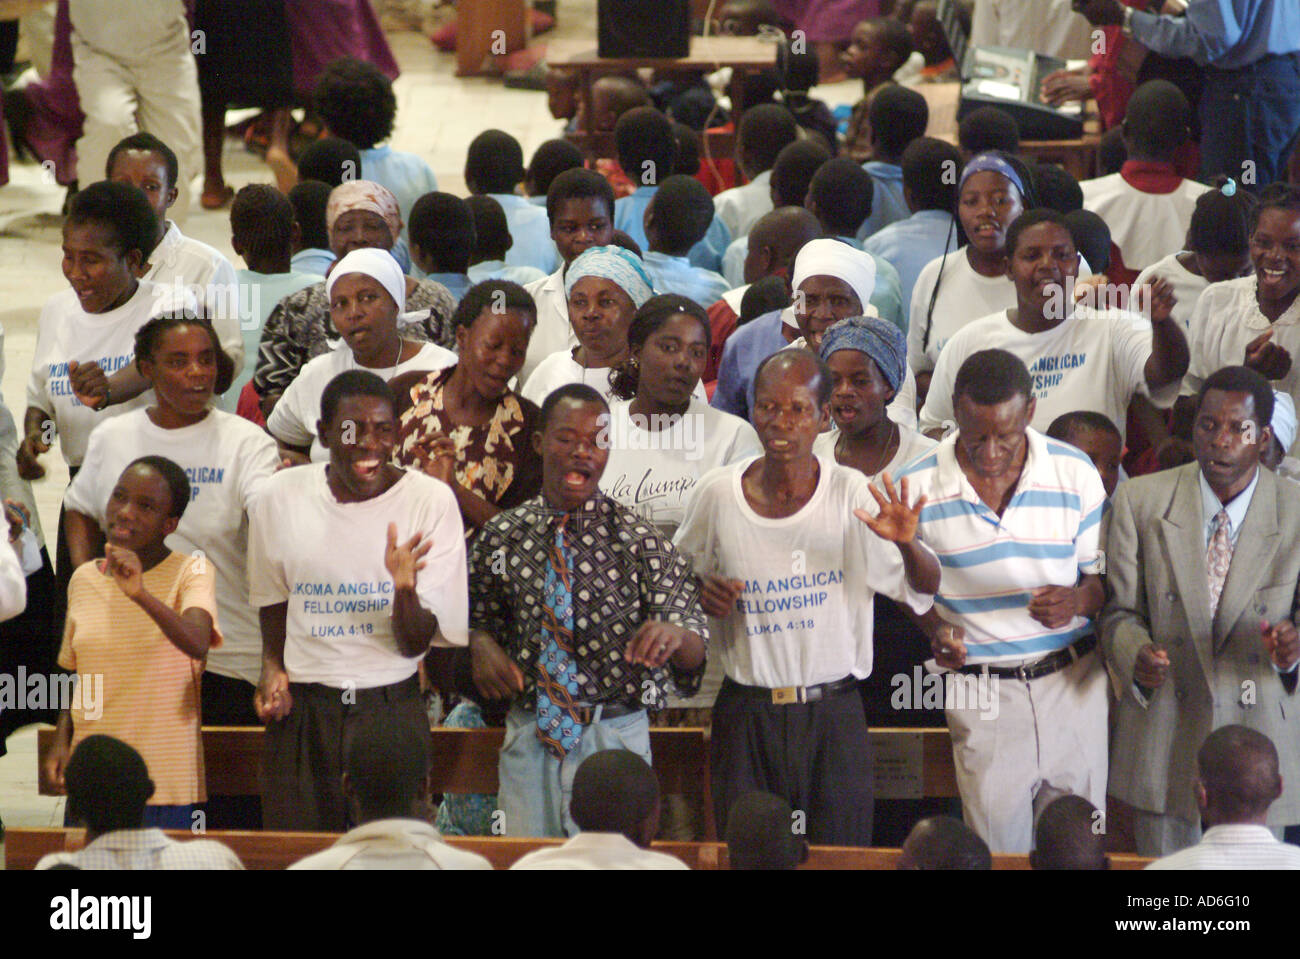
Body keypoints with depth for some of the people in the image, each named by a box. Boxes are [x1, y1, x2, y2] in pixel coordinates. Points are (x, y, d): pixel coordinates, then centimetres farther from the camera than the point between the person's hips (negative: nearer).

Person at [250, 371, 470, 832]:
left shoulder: (430, 500, -4)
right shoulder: (281, 496, 1)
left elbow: (417, 644, -4)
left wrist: (405, 589, -23)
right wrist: (272, 668, -1)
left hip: (392, 710, -1)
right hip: (300, 711, 1)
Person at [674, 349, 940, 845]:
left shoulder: (853, 495, -7)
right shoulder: (717, 494, -2)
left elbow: (924, 589, -6)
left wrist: (906, 544, -26)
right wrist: (700, 595, -7)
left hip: (833, 715, -1)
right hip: (745, 716, 1)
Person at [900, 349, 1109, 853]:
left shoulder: (1075, 472, -2)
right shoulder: (917, 487, -5)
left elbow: (1106, 575, 5)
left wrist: (1079, 600, -17)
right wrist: (934, 629, -11)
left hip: (1074, 682, 1)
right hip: (981, 692, -1)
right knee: (997, 849, 3)